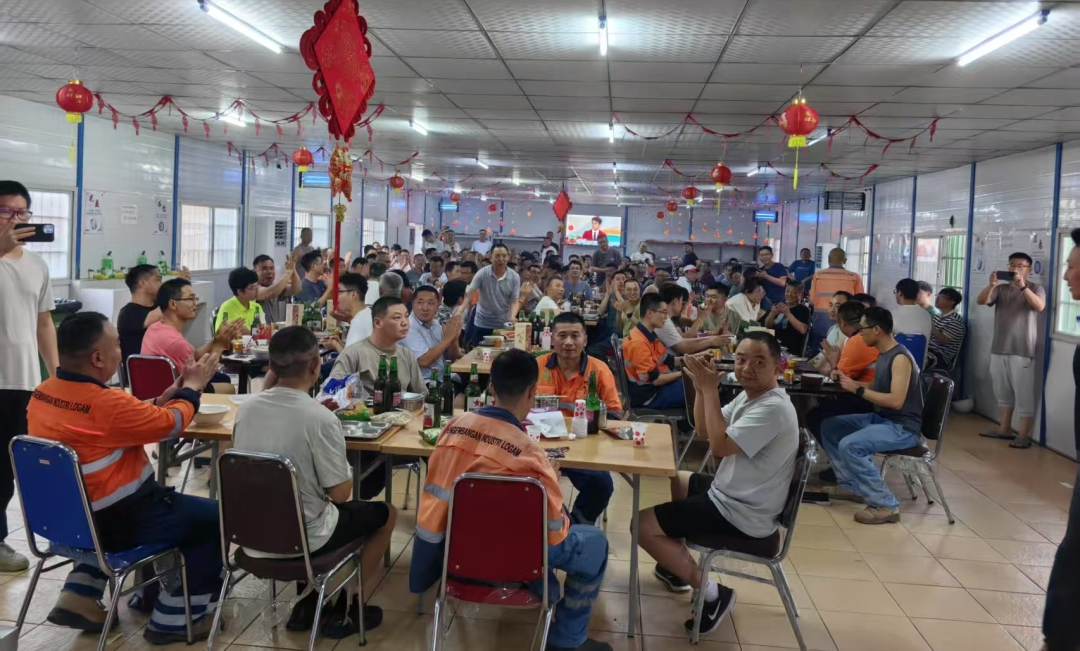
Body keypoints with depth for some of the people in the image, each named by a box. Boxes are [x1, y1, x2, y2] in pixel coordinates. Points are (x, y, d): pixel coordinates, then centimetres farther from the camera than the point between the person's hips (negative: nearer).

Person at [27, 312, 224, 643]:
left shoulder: (43, 393, -2)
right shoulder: (105, 403, -28)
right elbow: (171, 423, -12)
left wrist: (163, 399, 8)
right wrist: (192, 387, 4)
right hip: (116, 521, -9)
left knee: (160, 499, 35)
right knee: (215, 518, 3)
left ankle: (79, 597, 28)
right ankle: (175, 619, 13)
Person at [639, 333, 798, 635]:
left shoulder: (773, 408, -26)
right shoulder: (748, 395, 4)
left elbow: (720, 445, -31)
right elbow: (705, 429, 11)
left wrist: (711, 389, -25)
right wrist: (701, 389, -5)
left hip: (741, 514, -10)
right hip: (730, 493, 10)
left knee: (644, 525, -12)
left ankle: (712, 594, -2)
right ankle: (678, 564, 32)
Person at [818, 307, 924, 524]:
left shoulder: (900, 358, -21)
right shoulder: (883, 354, 9)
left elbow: (896, 400, -29)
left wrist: (857, 390, -23)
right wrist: (848, 381, 10)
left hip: (903, 428, -10)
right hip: (880, 418, 10)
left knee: (849, 445, -30)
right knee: (829, 427, 13)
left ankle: (886, 505, -19)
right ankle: (851, 486, 16)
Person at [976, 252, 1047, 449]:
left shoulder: (1036, 289, 0)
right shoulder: (1001, 289, 9)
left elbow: (1039, 306, -19)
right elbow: (981, 301, -6)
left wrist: (1022, 286, -30)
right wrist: (991, 285, -23)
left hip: (1022, 351, -4)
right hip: (999, 350, 5)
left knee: (1024, 394, -2)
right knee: (1003, 392, 14)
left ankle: (1023, 435, 1)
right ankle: (1004, 429, 24)